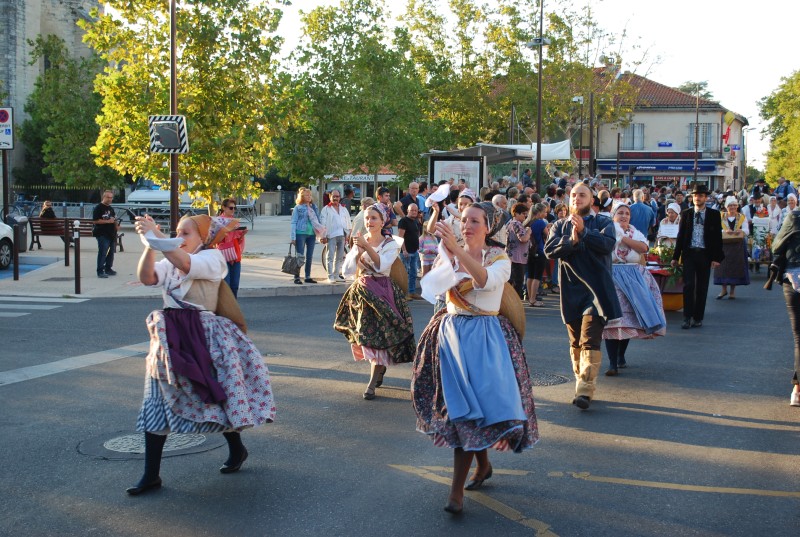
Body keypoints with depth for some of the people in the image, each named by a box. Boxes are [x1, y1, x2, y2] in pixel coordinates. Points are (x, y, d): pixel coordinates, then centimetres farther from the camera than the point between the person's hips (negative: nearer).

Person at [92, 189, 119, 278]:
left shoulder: (111, 209, 19)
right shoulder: (98, 208, -7)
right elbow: (95, 221, -17)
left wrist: (116, 224, 10)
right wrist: (108, 221, -20)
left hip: (111, 234, 9)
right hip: (102, 234, -9)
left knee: (111, 252, 14)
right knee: (102, 253, -12)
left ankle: (108, 269, 26)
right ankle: (100, 271, -11)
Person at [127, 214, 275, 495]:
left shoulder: (212, 257, -8)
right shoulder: (170, 261, 10)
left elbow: (187, 265, -28)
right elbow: (146, 277, -7)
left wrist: (156, 236, -28)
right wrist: (149, 244, -17)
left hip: (203, 339, -6)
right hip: (171, 338, 6)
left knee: (216, 396, 6)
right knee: (155, 404, 2)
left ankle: (237, 449, 34)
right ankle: (151, 475, 8)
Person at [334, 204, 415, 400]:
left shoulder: (390, 244, -5)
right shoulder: (359, 241, 5)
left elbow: (382, 265, -24)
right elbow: (347, 271, -4)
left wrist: (367, 246, -29)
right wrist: (358, 252, -18)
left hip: (382, 292, -4)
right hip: (361, 293, 4)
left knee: (379, 335, -8)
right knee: (364, 335, 8)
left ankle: (372, 384, -4)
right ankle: (380, 368, 35)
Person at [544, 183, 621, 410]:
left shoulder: (602, 222, 6)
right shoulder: (560, 225, 13)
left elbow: (608, 244, -15)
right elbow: (549, 250, -4)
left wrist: (584, 232, -26)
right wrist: (571, 240, -19)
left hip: (596, 288, -4)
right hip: (571, 289, 4)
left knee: (590, 342, -13)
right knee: (575, 343, 11)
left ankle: (585, 390, -18)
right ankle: (580, 383, 23)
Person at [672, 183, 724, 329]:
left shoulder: (714, 215, 3)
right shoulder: (686, 214, 7)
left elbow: (718, 237, 2)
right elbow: (680, 235, 8)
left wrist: (717, 257, -5)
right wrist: (676, 256, 5)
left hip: (705, 255, 0)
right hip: (689, 253, 0)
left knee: (702, 287, 5)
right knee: (688, 285, -6)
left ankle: (698, 317, 14)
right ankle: (687, 317, -2)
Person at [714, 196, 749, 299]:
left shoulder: (742, 217, 9)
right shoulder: (720, 217, 8)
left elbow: (747, 231, 1)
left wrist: (741, 231, -21)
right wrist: (724, 231, -21)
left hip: (738, 245, 0)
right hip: (724, 245, 0)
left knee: (736, 266, -1)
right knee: (723, 266, -3)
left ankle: (733, 290, 8)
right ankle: (724, 289, 8)